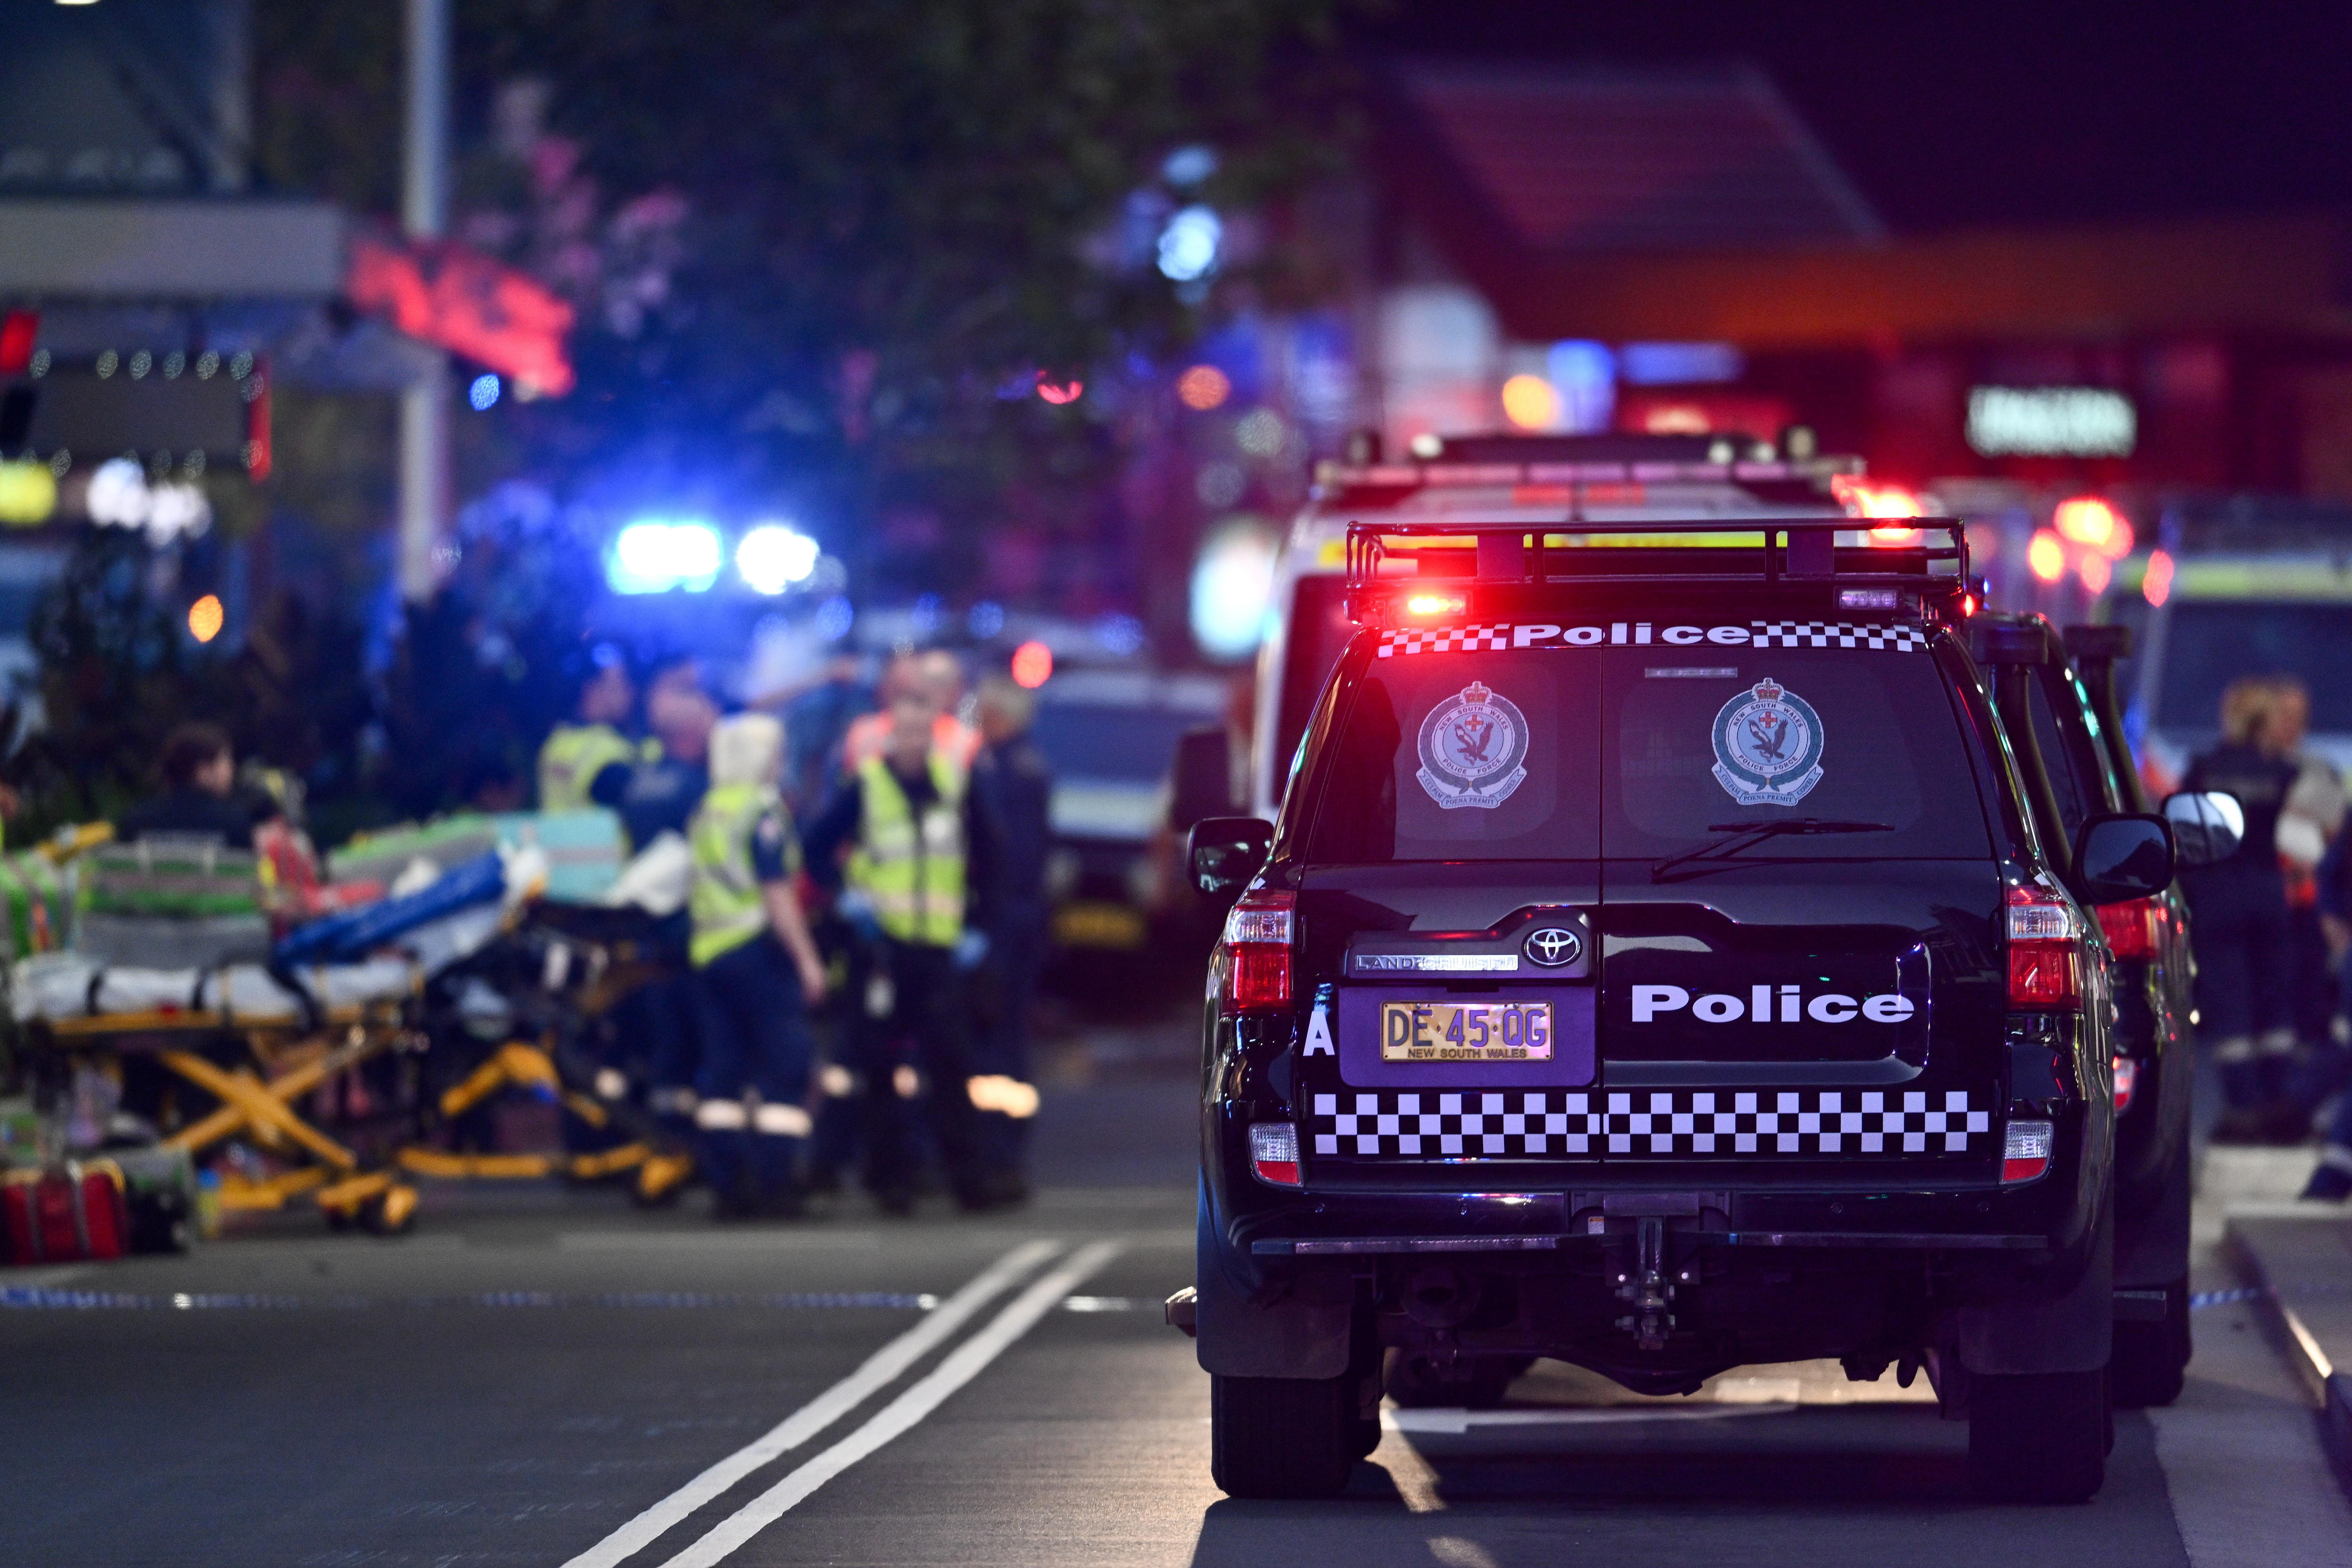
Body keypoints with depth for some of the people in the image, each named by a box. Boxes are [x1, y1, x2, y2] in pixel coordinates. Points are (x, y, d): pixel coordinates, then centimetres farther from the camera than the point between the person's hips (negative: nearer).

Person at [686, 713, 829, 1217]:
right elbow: (777, 894, -16)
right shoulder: (764, 813, -11)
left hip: (709, 950, 7)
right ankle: (775, 1184, -7)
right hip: (759, 949, -7)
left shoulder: (705, 813, 12)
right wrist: (807, 958, -15)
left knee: (721, 1071, 8)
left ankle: (727, 1183, 7)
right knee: (785, 1068, -2)